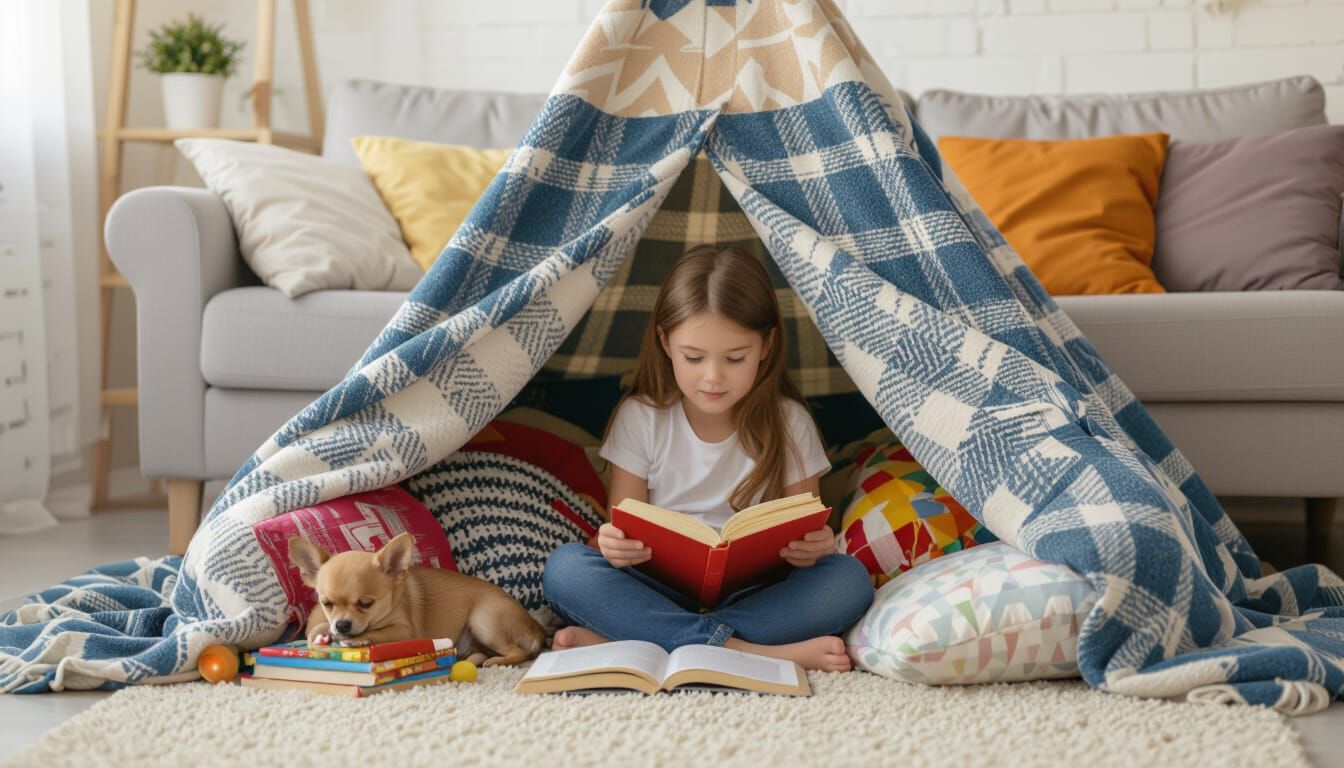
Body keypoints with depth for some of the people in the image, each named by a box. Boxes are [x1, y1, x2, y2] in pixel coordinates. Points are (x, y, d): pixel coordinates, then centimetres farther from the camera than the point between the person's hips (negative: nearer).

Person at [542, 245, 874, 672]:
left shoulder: (788, 423, 2)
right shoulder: (641, 418, 2)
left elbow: (806, 532, 3)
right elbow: (623, 529, 1)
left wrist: (816, 545, -23)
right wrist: (613, 543, -24)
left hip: (753, 596, 1)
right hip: (660, 593, 0)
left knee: (849, 578, -28)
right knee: (564, 567, -26)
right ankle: (750, 651, -36)